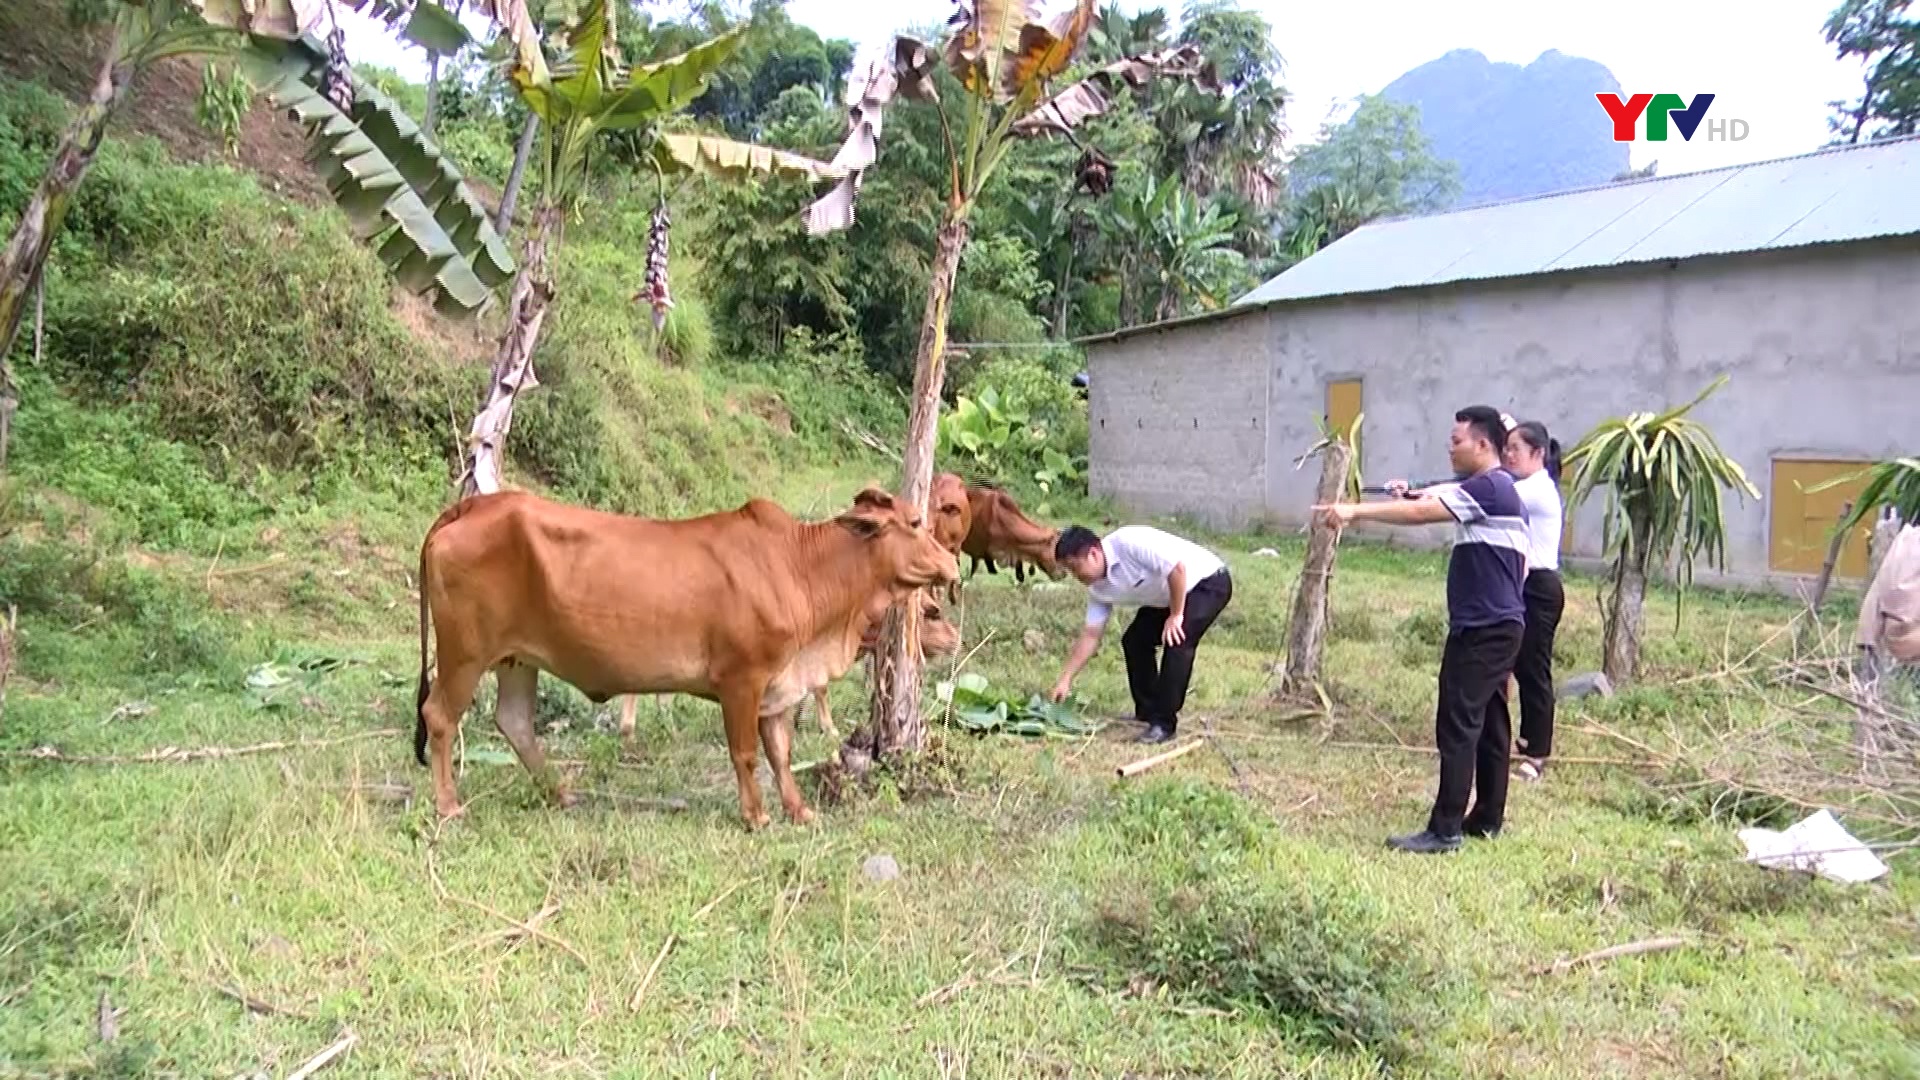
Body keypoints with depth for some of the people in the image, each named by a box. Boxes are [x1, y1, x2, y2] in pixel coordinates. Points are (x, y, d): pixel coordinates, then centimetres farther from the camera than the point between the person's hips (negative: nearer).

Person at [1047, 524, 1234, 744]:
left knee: (1176, 642, -23)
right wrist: (1065, 679, -4)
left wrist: (1176, 615, -24)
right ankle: (1147, 713, 16)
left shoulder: (1128, 543, -32)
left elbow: (1177, 569, -33)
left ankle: (1164, 723, -16)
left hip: (1208, 581, -9)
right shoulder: (1099, 588, -6)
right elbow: (1090, 636, -1)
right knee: (1134, 641, 3)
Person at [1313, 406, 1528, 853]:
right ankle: (1487, 819, 21)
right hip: (1496, 626, 11)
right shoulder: (1495, 489, 17)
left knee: (1458, 726, -9)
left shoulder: (1488, 488, -15)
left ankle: (1445, 830, -6)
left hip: (1483, 629, -11)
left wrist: (1355, 510, -18)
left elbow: (1418, 513, -21)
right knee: (1489, 723, 14)